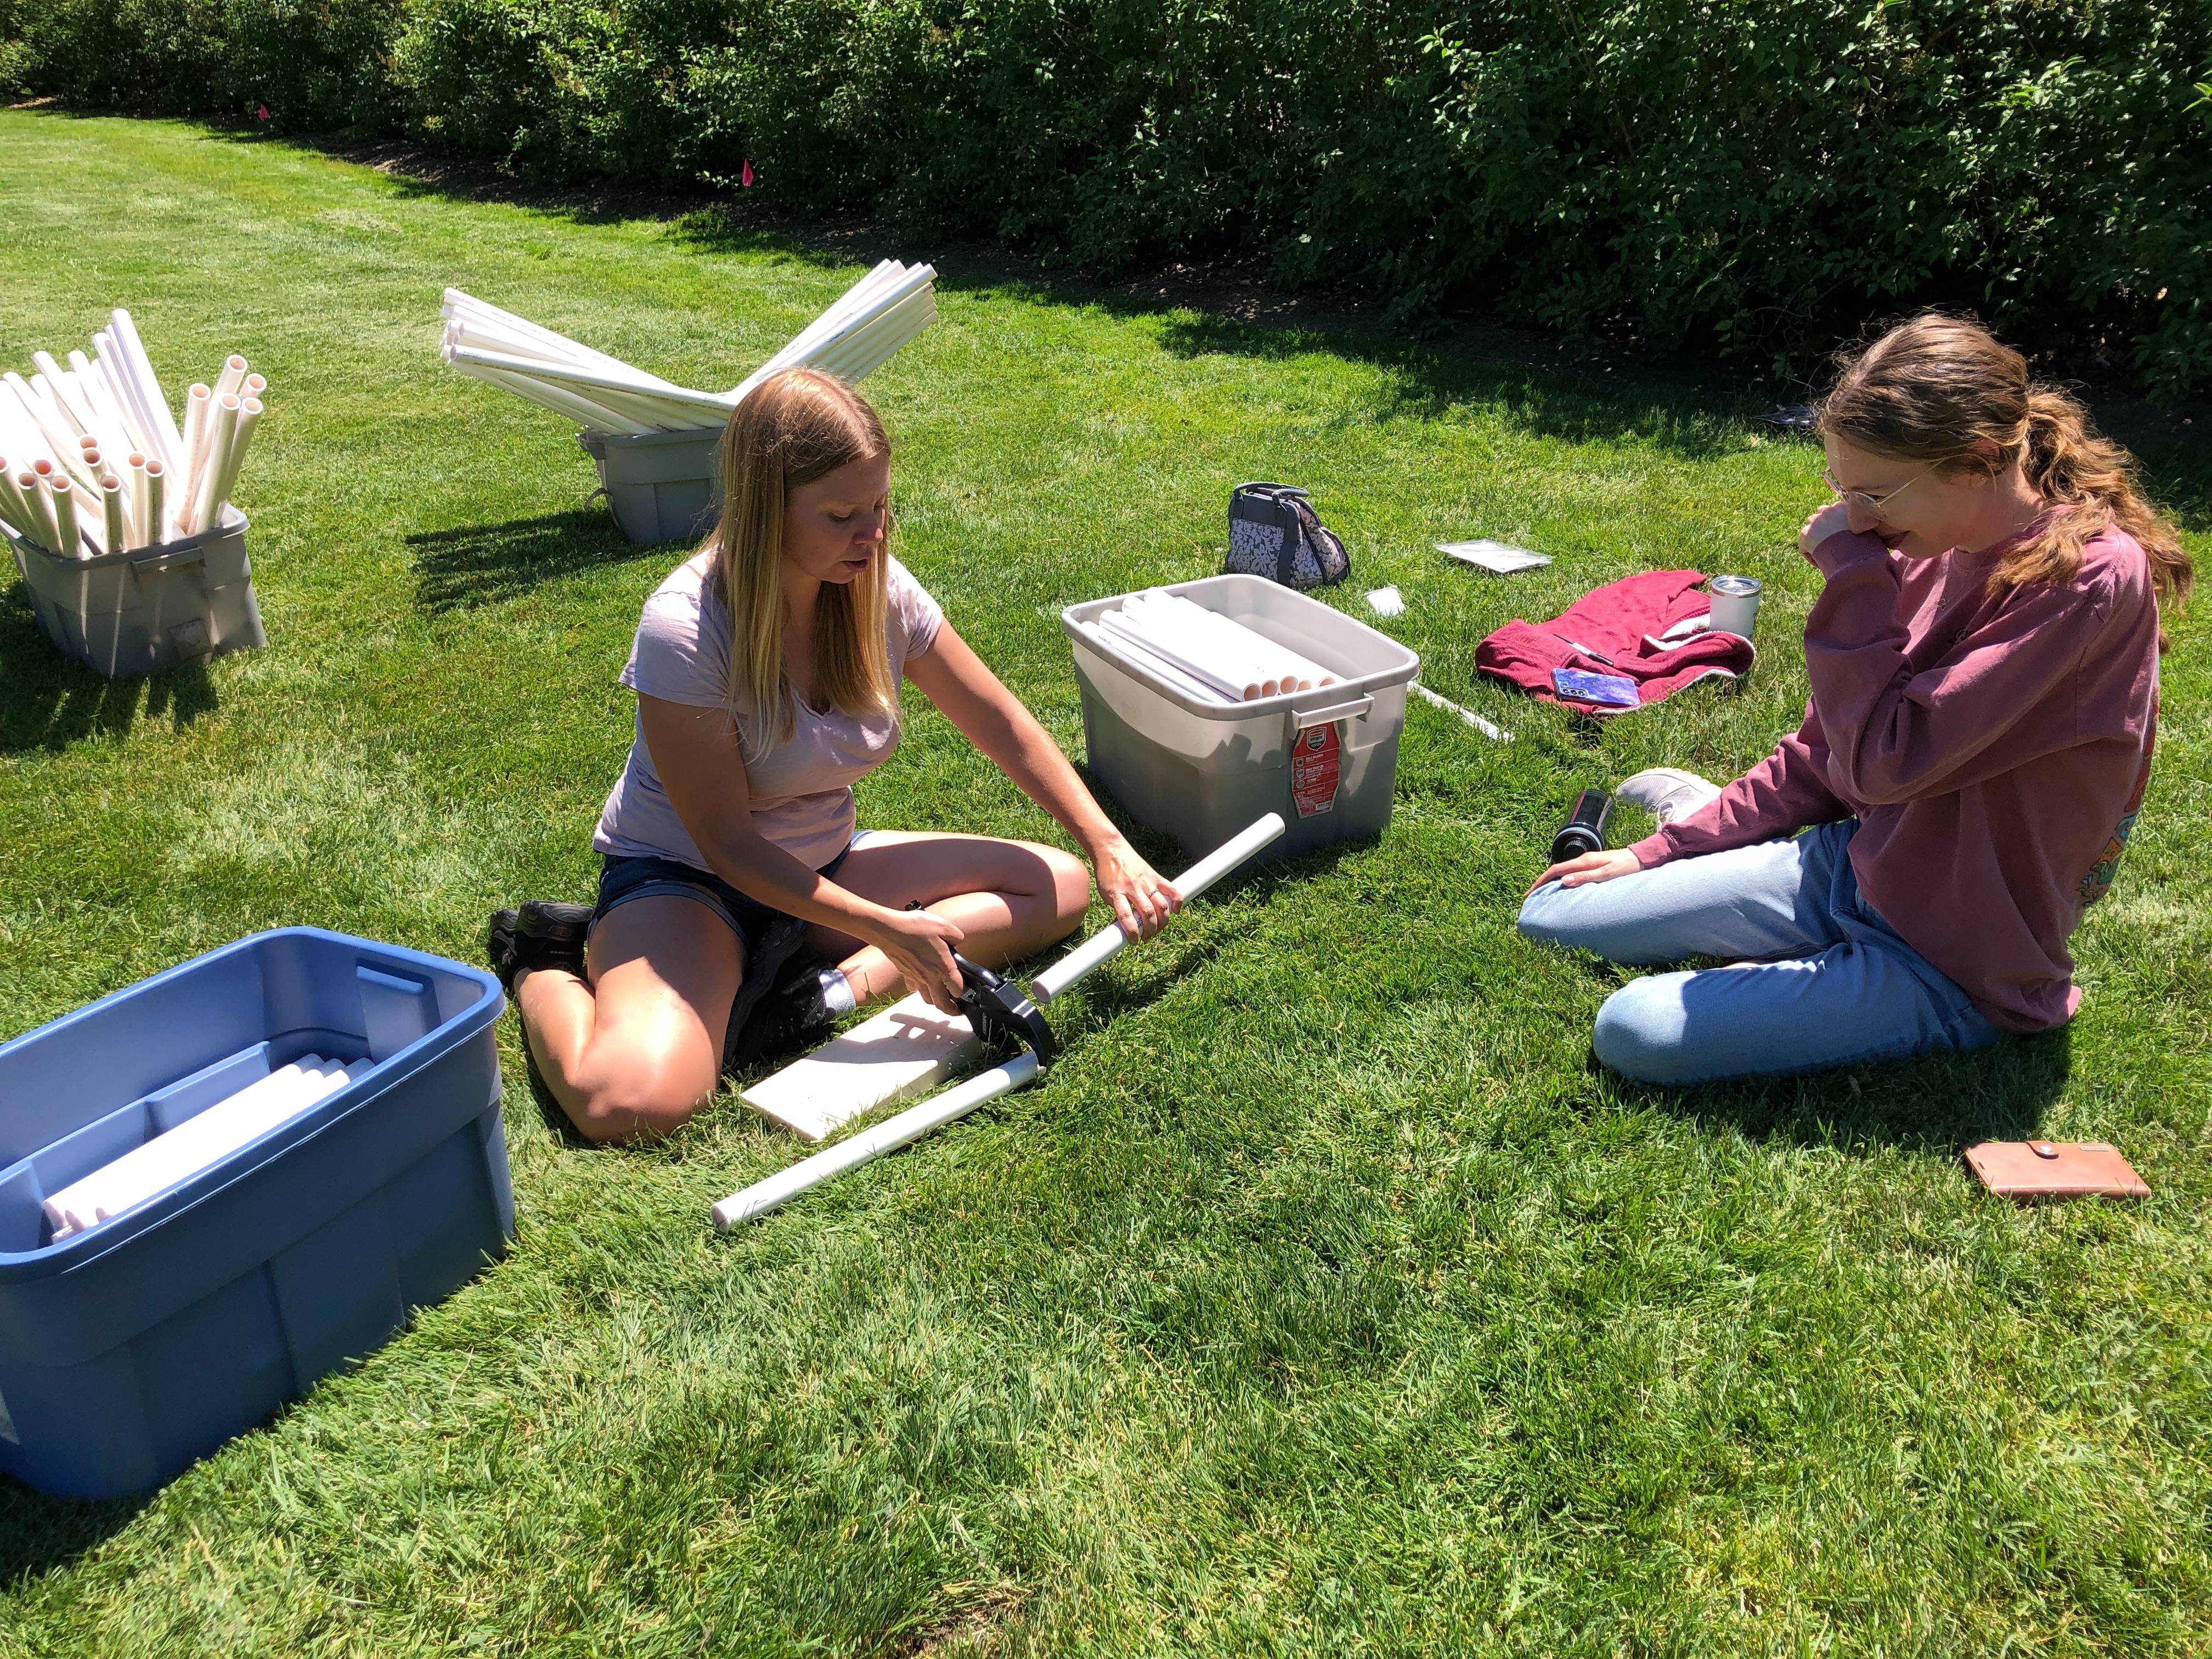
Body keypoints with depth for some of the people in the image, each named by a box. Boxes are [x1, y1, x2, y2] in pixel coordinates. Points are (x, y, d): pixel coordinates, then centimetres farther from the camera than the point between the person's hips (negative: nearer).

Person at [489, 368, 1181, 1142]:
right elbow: (729, 846, -22)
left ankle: (833, 989, -18)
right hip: (685, 878, -6)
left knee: (1058, 885, -5)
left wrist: (1108, 846, -8)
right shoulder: (685, 629, -26)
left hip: (821, 864, 6)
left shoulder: (879, 589, -11)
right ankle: (545, 967, -1)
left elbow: (1001, 725, 0)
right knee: (630, 1100, -34)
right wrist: (886, 927, -25)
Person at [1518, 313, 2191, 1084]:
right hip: (1855, 863, 7)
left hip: (1954, 964, -7)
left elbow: (1884, 762, -29)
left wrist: (1854, 574, -21)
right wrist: (1660, 852, 7)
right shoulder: (1938, 550, 0)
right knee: (1551, 915, 0)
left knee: (1634, 1032, -22)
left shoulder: (2091, 577, -23)